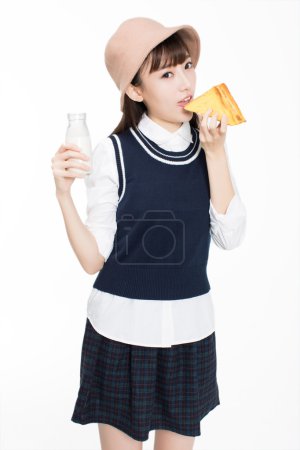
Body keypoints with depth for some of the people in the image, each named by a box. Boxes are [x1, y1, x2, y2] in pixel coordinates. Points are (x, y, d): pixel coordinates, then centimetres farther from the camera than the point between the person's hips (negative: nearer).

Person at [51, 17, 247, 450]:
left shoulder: (207, 143, 0)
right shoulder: (114, 152, -12)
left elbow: (230, 236, -9)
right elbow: (94, 260, -11)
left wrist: (215, 152, -13)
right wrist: (64, 194, -24)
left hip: (190, 329, 3)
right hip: (122, 329, -3)